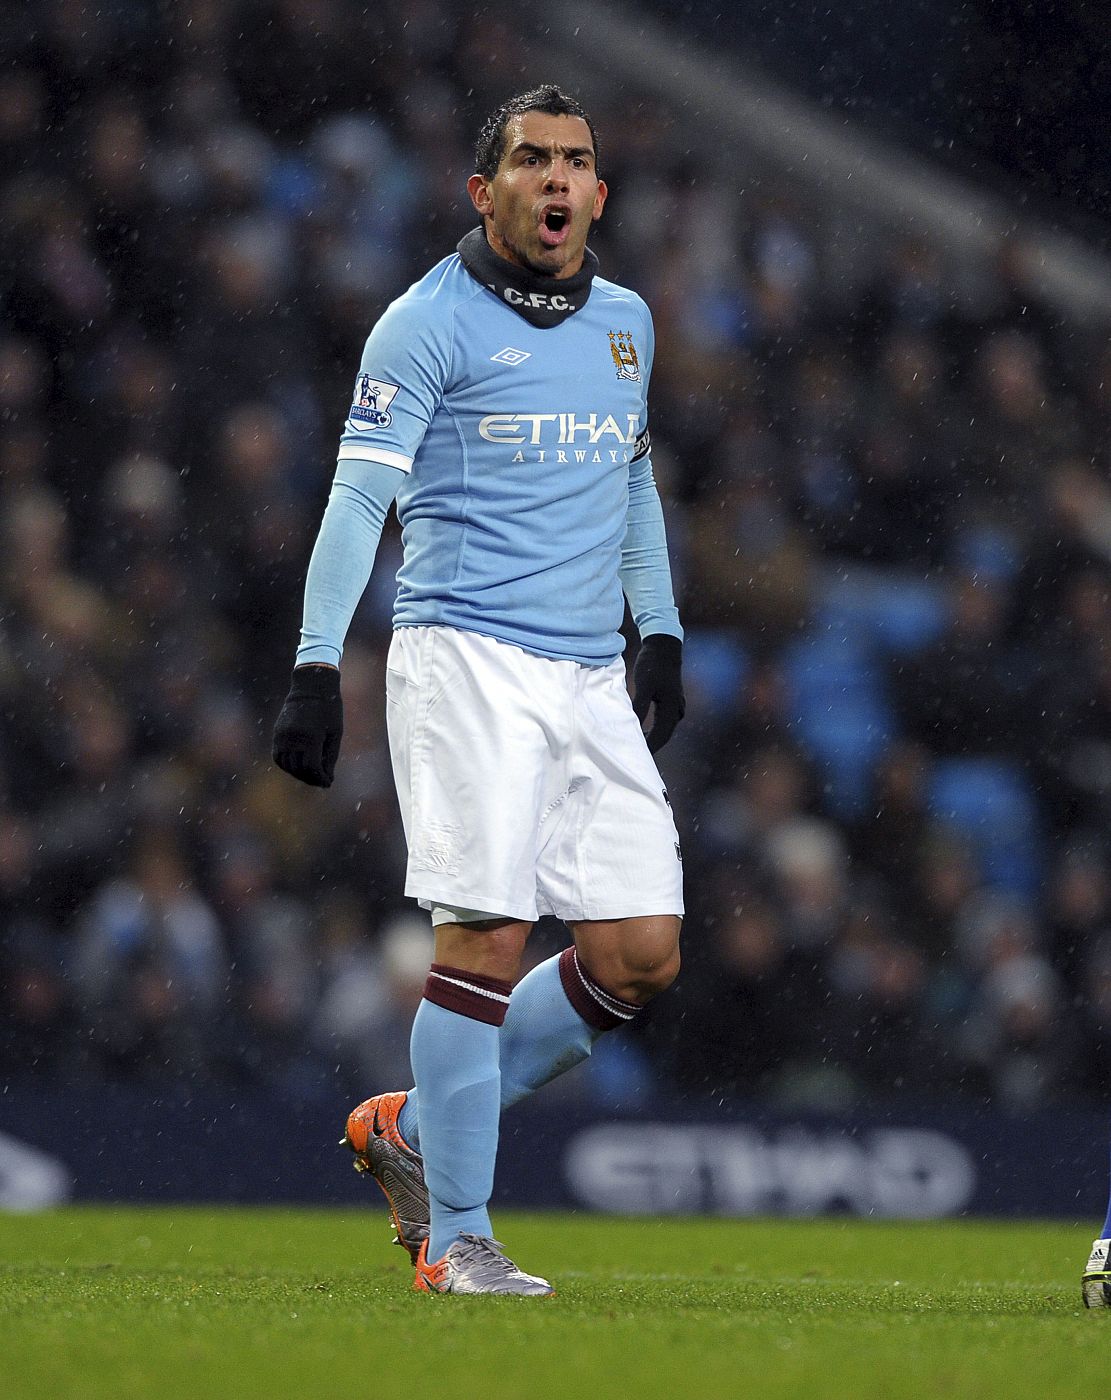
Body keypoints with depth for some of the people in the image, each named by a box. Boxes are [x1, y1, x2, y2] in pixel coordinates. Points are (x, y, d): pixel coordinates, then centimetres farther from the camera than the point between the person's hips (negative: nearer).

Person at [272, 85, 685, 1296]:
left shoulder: (626, 322, 16)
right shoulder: (428, 324, -4)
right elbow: (359, 497, -8)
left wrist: (660, 631, 22)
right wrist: (316, 666, -16)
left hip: (592, 679, 6)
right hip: (464, 658, -6)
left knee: (641, 957, -1)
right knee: (485, 937, -13)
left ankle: (415, 1127, 16)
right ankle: (454, 1239, -4)